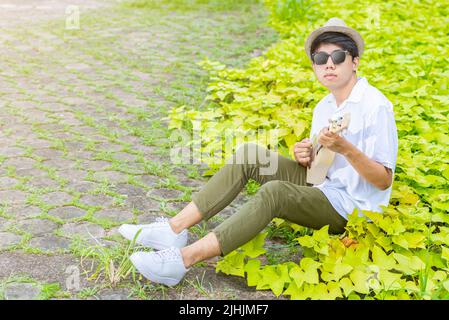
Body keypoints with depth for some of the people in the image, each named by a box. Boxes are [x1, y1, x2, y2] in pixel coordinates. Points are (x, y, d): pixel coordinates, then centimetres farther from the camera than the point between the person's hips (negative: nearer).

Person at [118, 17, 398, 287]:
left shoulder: (376, 106, -15)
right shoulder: (323, 108, 8)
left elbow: (384, 181, -16)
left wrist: (346, 149, -31)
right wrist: (306, 159, -8)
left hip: (353, 207, -7)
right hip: (323, 187, 7)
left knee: (275, 192, -34)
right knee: (249, 154, -11)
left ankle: (184, 259, -36)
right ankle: (176, 228, -17)